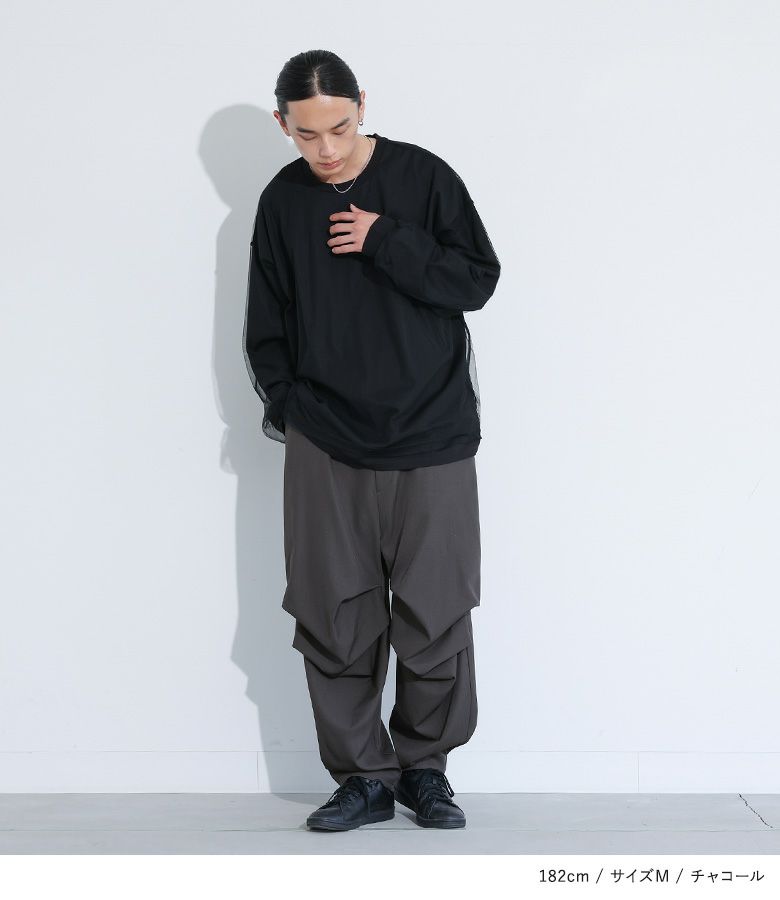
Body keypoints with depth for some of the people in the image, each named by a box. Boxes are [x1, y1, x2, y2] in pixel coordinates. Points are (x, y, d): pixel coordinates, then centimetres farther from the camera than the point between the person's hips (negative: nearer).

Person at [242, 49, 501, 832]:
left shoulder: (424, 177, 0)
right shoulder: (282, 202, 7)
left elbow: (478, 281, -5)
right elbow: (266, 329, 13)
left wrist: (386, 241, -14)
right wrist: (287, 401, -1)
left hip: (432, 443, -2)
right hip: (325, 448, 2)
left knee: (435, 619, 1)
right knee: (334, 622, 1)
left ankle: (425, 767, 18)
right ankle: (363, 775, 14)